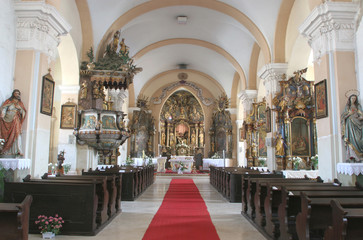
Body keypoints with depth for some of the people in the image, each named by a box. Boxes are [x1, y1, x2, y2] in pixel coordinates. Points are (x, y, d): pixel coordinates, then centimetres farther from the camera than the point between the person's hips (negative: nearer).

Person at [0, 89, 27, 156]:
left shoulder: (20, 103, 16)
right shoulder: (8, 101, 11)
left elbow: (23, 112, 12)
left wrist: (20, 108, -8)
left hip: (15, 121, 0)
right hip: (7, 120, 0)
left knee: (17, 134, -16)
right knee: (6, 135, -5)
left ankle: (19, 150, -25)